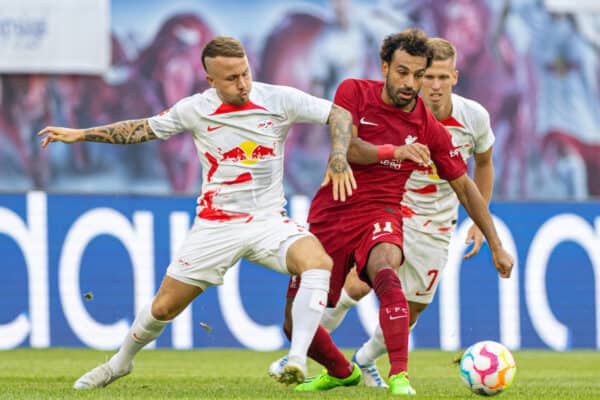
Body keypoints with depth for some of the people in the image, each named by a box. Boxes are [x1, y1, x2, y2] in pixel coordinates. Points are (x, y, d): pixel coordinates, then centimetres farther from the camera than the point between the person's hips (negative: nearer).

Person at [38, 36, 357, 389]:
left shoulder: (279, 100, -7)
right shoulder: (195, 109, -3)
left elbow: (341, 114, -3)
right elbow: (144, 129, 11)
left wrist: (338, 159, -20)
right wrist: (80, 135, 10)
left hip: (268, 222, -1)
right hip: (215, 225, 1)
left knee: (318, 261, -32)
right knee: (164, 307, 5)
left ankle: (298, 359, -32)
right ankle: (121, 362, 34)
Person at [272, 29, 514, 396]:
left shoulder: (430, 128, -2)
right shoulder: (354, 92, -3)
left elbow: (465, 187, 7)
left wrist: (497, 247, 7)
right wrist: (394, 151, -34)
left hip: (379, 214, -2)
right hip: (330, 214, 2)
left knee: (384, 269, -38)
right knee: (295, 324, 2)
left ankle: (399, 378, -40)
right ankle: (341, 372, 34)